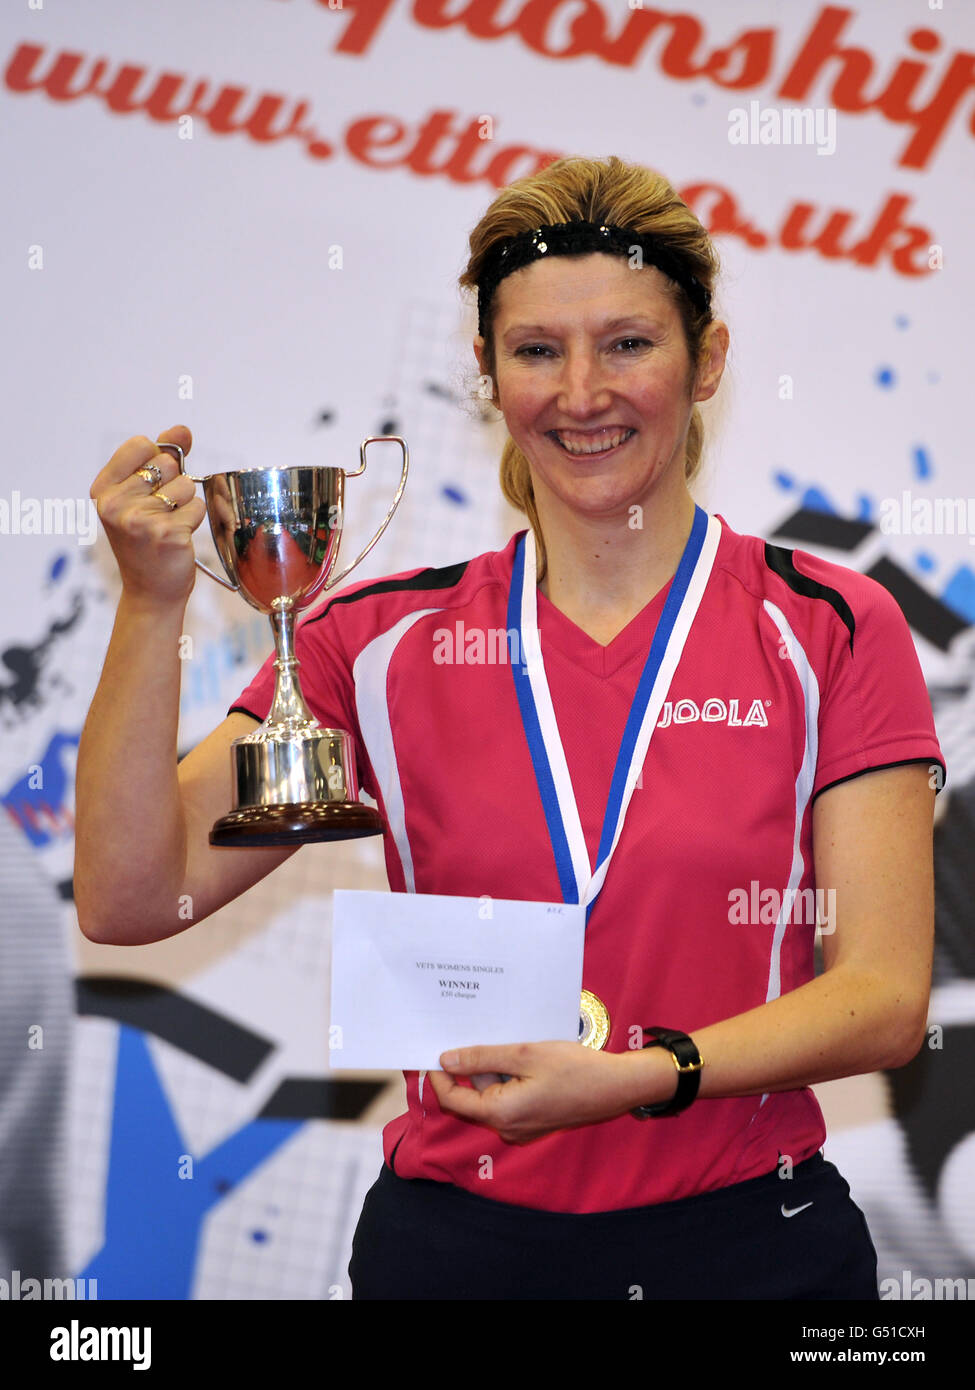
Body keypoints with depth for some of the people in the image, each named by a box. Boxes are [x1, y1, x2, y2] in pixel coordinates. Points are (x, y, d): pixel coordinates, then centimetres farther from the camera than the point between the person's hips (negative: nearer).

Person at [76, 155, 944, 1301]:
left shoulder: (828, 632, -4)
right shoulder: (387, 641, 1)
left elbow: (885, 997, -9)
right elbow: (132, 897, -6)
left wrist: (639, 1077, -24)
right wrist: (152, 606, -17)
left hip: (749, 1243, -1)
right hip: (454, 1238, 1)